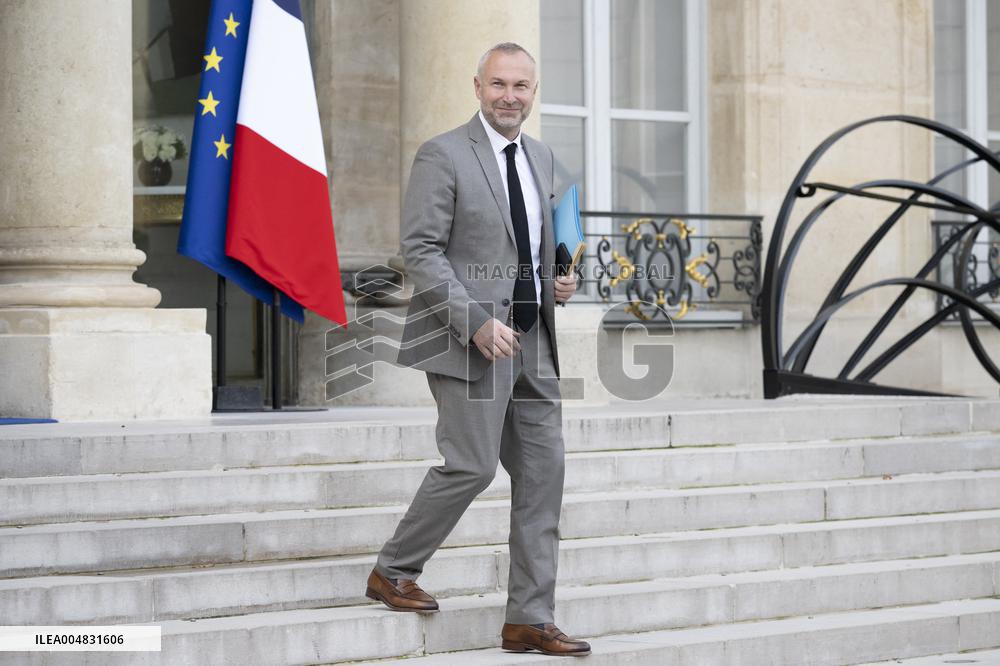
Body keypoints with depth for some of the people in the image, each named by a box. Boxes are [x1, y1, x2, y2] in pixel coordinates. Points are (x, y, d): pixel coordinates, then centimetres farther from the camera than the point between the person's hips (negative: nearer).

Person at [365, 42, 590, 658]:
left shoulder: (542, 158, 15)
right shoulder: (444, 156, -8)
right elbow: (419, 249, -13)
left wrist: (557, 282, 5)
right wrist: (477, 323, -20)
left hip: (533, 342, 7)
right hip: (471, 338, -7)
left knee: (543, 470, 3)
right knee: (473, 465, -10)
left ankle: (530, 620, 9)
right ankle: (393, 573, 12)